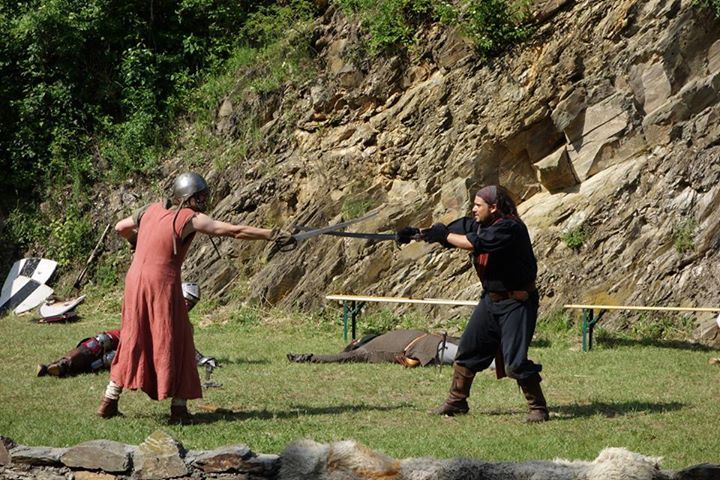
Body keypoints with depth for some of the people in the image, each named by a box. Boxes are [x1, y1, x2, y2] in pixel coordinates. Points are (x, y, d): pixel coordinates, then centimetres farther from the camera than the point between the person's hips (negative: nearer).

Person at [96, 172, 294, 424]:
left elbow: (120, 227, 23)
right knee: (176, 344, 5)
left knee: (132, 342, 17)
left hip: (135, 280, 6)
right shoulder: (190, 218, -7)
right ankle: (179, 408, 5)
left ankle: (109, 402, 19)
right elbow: (236, 231, -9)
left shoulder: (152, 210, 10)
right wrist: (272, 235, -7)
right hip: (163, 285, -6)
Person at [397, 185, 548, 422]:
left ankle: (538, 409, -1)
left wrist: (444, 235, -19)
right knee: (467, 351, 12)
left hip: (516, 302, -9)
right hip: (490, 298, 9)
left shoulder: (510, 227, -22)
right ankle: (456, 402, 23)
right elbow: (451, 231, 3)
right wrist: (418, 232, -11)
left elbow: (476, 243, -31)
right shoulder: (478, 224, 5)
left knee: (516, 362, -13)